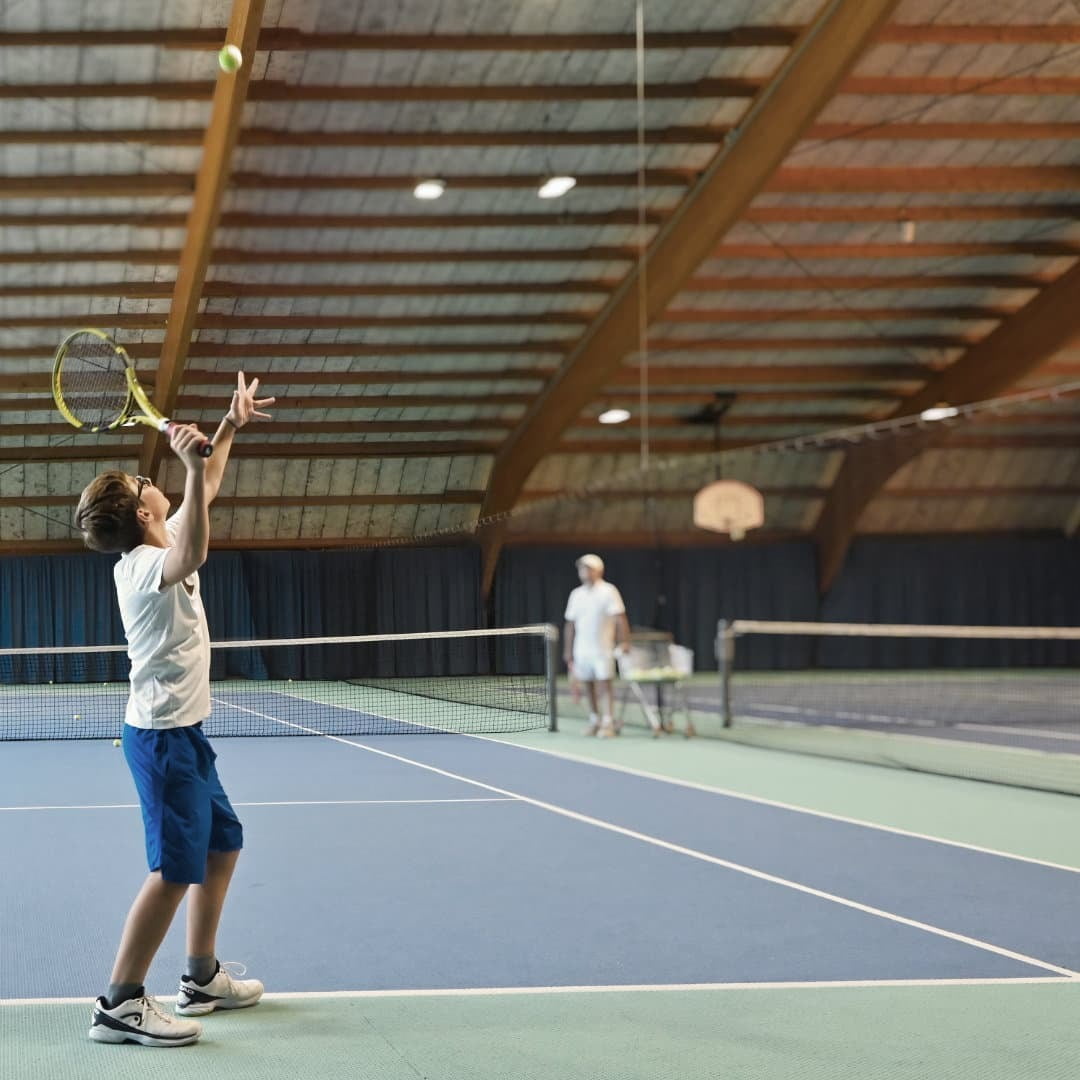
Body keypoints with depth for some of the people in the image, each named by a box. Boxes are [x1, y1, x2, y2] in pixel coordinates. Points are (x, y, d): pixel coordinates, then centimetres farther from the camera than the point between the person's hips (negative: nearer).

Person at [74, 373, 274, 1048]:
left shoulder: (159, 546, 8)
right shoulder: (149, 564, -21)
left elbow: (203, 493, 26)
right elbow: (191, 557, -47)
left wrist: (230, 427, 27)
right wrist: (193, 468, -55)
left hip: (182, 733, 11)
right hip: (164, 734, -11)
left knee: (224, 845, 18)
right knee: (177, 870, -10)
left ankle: (203, 979, 26)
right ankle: (121, 1003, -6)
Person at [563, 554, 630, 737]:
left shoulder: (608, 591, -5)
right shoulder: (576, 594, 10)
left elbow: (620, 619, -10)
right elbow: (570, 624, 14)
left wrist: (623, 642, -20)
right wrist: (568, 652, 12)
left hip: (603, 648, -5)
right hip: (582, 650, 5)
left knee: (604, 684, -9)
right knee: (588, 685, 9)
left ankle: (607, 723, -9)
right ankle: (594, 719, 19)